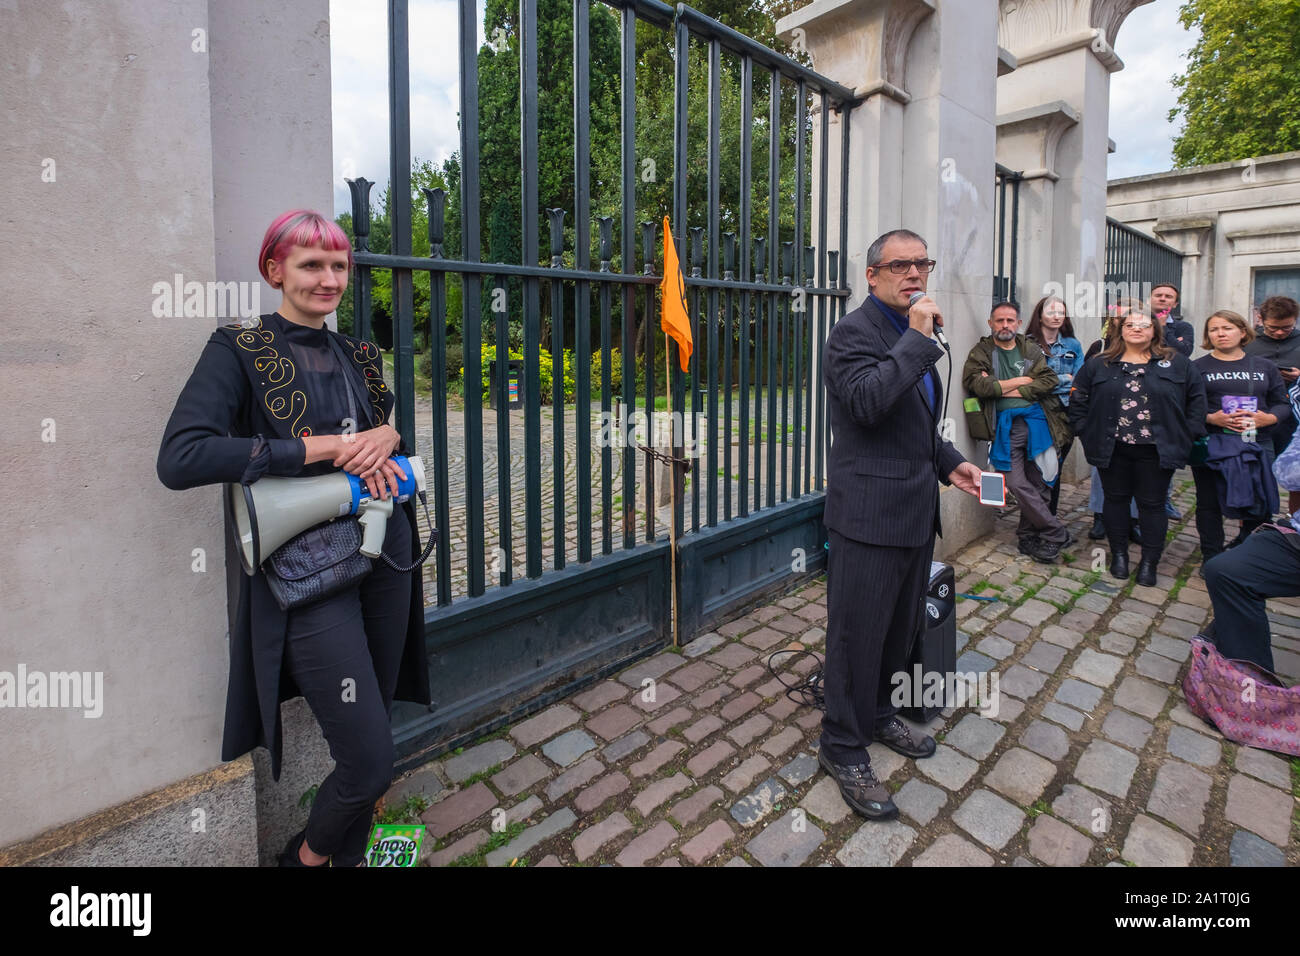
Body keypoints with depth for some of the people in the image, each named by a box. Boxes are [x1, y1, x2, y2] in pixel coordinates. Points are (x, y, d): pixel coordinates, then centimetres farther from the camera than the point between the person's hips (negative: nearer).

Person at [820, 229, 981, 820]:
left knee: (900, 626, 21)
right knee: (858, 633, 1)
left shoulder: (910, 335, 16)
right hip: (869, 514, -9)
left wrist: (948, 462, 11)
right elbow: (866, 402, -30)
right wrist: (918, 339, -23)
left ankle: (877, 713, 41)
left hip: (915, 509, 9)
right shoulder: (854, 333, -11)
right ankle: (843, 747, 18)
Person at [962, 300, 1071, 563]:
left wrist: (1008, 389, -9)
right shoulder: (980, 352, 7)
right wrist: (1022, 380, -4)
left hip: (1036, 420, 3)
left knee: (1038, 483, 4)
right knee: (1017, 484, -8)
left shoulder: (1030, 350, 16)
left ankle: (1028, 535, 19)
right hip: (1005, 425, -2)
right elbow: (977, 385, -11)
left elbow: (1050, 380, 2)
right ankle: (1055, 532, 6)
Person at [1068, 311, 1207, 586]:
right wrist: (1085, 434, 1)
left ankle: (1149, 562, 16)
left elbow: (1197, 398, 7)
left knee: (1152, 503, 5)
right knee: (1116, 499, 10)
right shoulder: (1099, 365, 6)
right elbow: (1078, 400, 8)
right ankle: (1119, 554, 23)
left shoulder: (1177, 364, 6)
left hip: (1157, 450, 0)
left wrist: (1187, 435, -1)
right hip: (1112, 449, 1)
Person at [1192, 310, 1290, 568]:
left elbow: (1284, 403, 12)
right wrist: (1210, 418, -19)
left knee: (1261, 506, 5)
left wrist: (1268, 418, -9)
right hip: (1212, 447, -2)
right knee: (1209, 504, 5)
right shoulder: (1198, 367, 3)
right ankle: (1211, 559, 17)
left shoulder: (1264, 367, 12)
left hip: (1257, 445, 3)